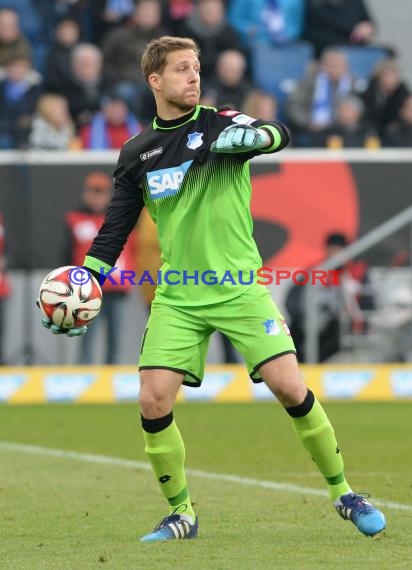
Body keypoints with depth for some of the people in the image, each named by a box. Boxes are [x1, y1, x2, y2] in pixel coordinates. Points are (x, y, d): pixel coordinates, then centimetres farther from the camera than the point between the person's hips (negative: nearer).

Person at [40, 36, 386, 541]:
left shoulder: (220, 124, -2)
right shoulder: (136, 153, 8)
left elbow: (278, 136, -21)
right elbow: (115, 228, 12)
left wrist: (242, 137, -42)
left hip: (239, 288, -3)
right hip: (177, 298, 3)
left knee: (290, 388, -12)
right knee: (153, 403, -8)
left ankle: (343, 494, 6)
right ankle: (181, 515, 10)